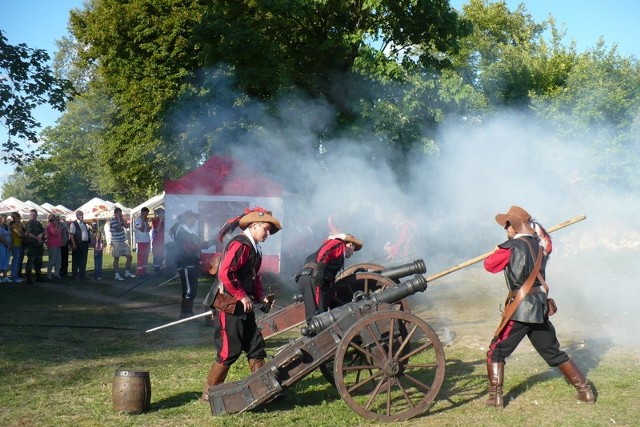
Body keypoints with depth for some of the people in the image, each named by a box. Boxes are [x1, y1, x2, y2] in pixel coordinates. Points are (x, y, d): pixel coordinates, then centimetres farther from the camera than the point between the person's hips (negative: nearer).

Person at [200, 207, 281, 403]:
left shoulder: (253, 248, 15)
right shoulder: (239, 245, -16)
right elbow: (225, 273, -26)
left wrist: (261, 296, 7)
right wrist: (242, 296, -20)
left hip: (243, 306, 10)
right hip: (229, 305, -10)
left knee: (256, 346, 10)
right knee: (229, 350, -5)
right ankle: (209, 392, 7)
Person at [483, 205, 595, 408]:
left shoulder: (512, 246, -9)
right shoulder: (539, 245, 8)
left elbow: (489, 264, -2)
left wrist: (499, 251, 15)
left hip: (519, 309, -6)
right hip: (540, 308, 6)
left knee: (496, 352, 5)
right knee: (554, 353, 18)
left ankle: (495, 397, 0)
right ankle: (585, 390, 19)